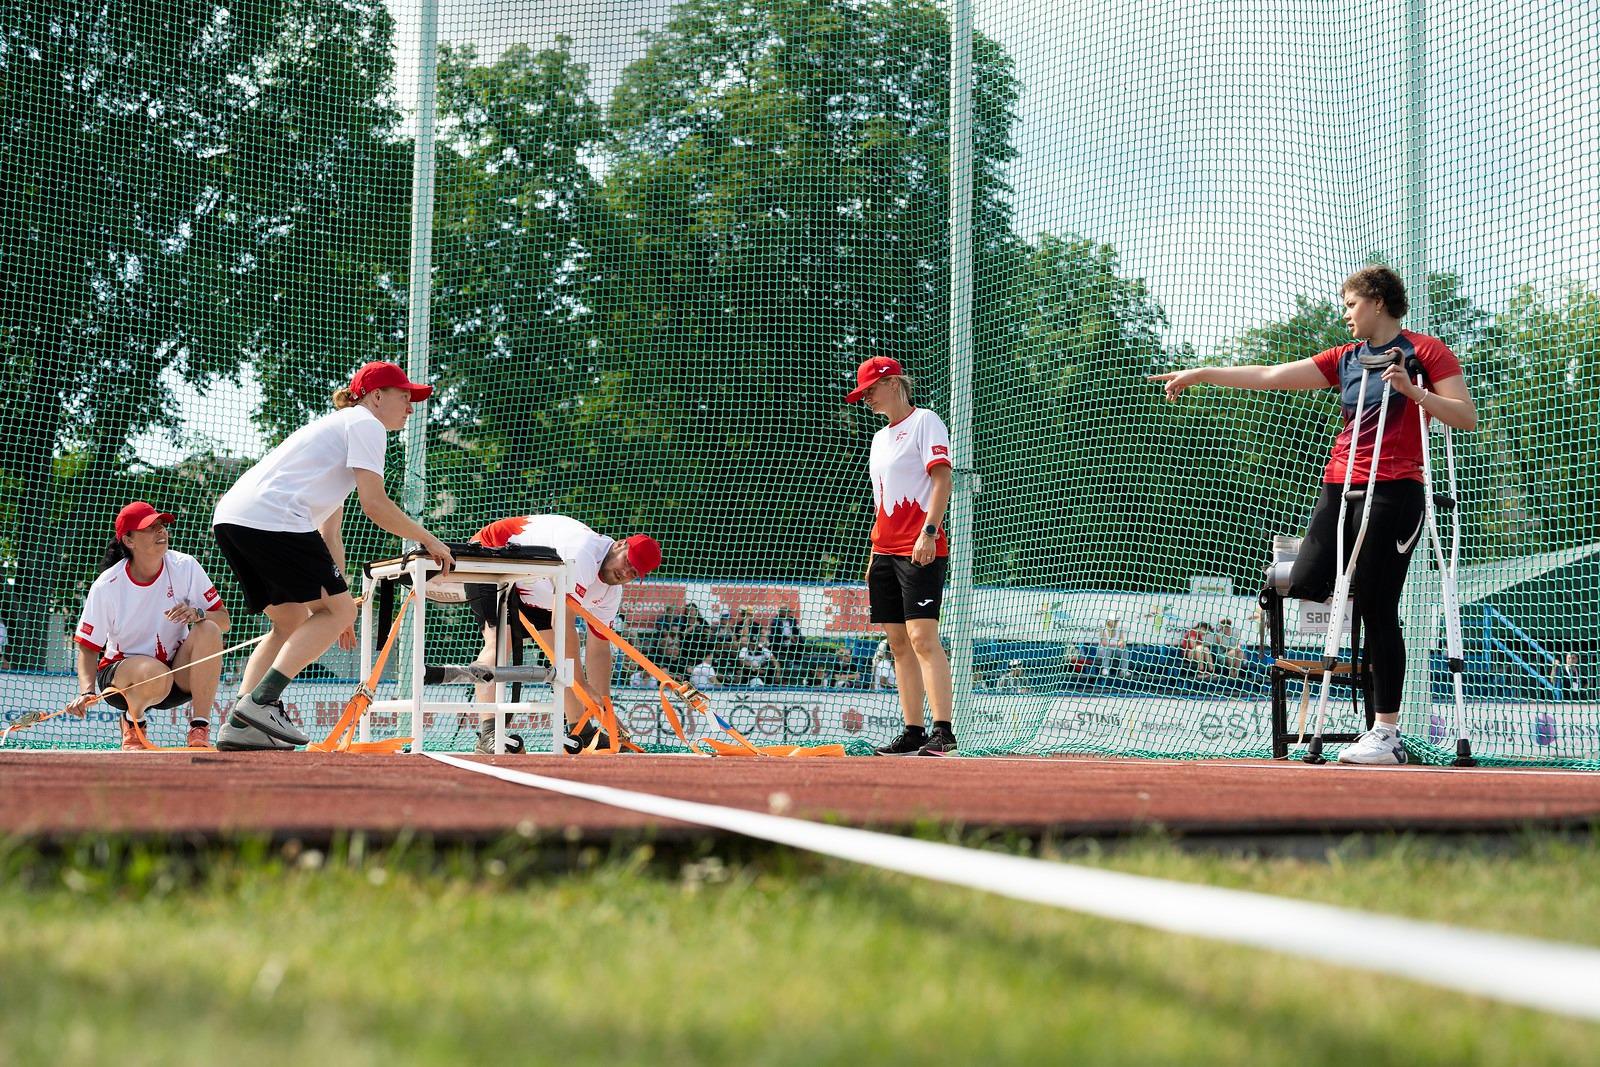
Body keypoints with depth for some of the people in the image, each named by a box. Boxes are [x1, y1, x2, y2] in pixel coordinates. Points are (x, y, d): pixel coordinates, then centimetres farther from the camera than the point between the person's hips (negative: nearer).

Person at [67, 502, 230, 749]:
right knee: (156, 675, -38)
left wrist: (197, 614, -29)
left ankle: (199, 730, -23)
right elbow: (87, 647, -8)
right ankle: (132, 722, -1)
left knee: (209, 630, -26)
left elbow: (223, 621, -6)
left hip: (180, 675, 3)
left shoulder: (185, 567, -8)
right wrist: (87, 692, -26)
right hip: (120, 670, -3)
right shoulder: (106, 586, -13)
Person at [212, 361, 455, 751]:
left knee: (293, 621, 17)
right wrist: (428, 540, 6)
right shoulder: (365, 424, 4)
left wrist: (336, 602, 29)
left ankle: (239, 724, 7)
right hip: (270, 518, -10)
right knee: (338, 610, -3)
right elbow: (374, 504, -6)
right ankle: (261, 701, -12)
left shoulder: (337, 426, 34)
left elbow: (330, 533, 32)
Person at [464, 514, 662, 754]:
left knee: (565, 649, 7)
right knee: (499, 640, -29)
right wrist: (582, 684, -37)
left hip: (532, 588, 10)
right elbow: (562, 624, -39)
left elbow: (598, 649, 2)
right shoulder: (584, 554, -35)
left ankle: (580, 733, 18)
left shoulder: (611, 591, -4)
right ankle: (487, 735, -38)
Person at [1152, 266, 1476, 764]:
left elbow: (1467, 417, -5)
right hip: (1338, 487, 6)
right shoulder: (1344, 359, 19)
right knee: (1303, 587, -10)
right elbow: (1271, 376, 18)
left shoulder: (1425, 351, 1)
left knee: (1377, 610, -8)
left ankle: (1386, 733, -3)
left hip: (1392, 493, -6)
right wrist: (1201, 374, 16)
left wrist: (1414, 391, -17)